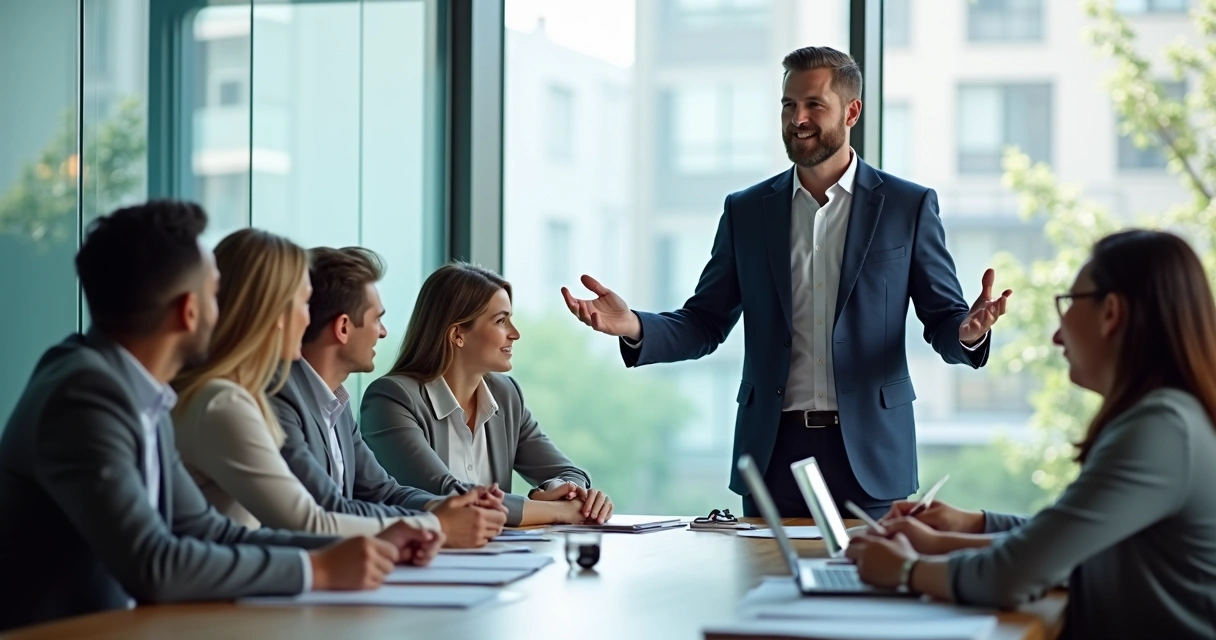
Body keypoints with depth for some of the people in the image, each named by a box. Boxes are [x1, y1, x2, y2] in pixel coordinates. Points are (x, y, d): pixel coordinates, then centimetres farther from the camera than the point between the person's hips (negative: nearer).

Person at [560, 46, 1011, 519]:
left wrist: (967, 333, -20)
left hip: (869, 456, -2)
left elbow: (942, 319, 3)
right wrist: (634, 327, -11)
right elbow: (704, 324, 8)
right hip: (774, 451, 2)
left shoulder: (908, 206, 3)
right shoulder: (746, 211, 9)